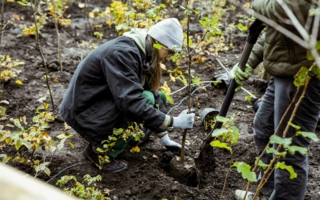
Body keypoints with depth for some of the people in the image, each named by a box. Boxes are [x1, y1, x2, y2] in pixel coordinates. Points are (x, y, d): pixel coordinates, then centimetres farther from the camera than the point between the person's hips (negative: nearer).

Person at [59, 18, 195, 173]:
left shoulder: (141, 53, 0)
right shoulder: (122, 53, -28)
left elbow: (152, 91, 5)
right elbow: (132, 103, -35)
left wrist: (164, 136, 5)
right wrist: (173, 122, -29)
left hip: (103, 104, 9)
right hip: (84, 112, -9)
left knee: (159, 98, 6)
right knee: (145, 100, -25)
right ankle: (100, 150, -9)